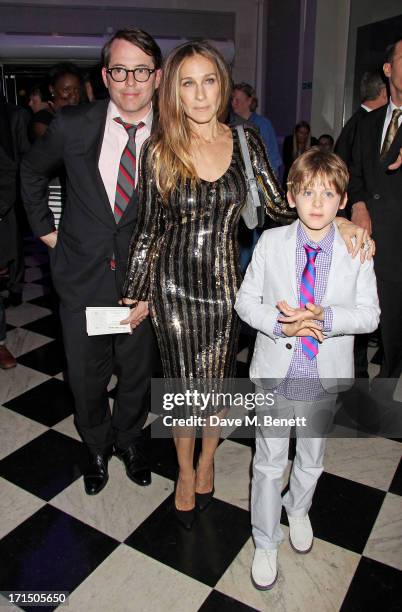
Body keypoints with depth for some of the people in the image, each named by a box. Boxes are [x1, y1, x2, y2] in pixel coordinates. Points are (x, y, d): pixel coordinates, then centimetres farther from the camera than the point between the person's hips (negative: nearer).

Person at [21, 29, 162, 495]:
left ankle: (129, 440, 45)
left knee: (137, 373, 16)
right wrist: (45, 227, 8)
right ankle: (98, 447, 42)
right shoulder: (72, 125, -7)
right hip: (83, 276, 1)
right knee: (85, 377, 14)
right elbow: (32, 172, 12)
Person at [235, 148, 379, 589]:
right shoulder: (271, 242, -9)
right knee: (269, 461, 13)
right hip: (274, 373, -1)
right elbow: (246, 300, -5)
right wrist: (281, 324, -22)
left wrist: (326, 318, -26)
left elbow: (369, 314, -8)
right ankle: (265, 541, 35)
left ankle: (298, 508, 55)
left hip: (325, 375, 1)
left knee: (312, 456, 23)